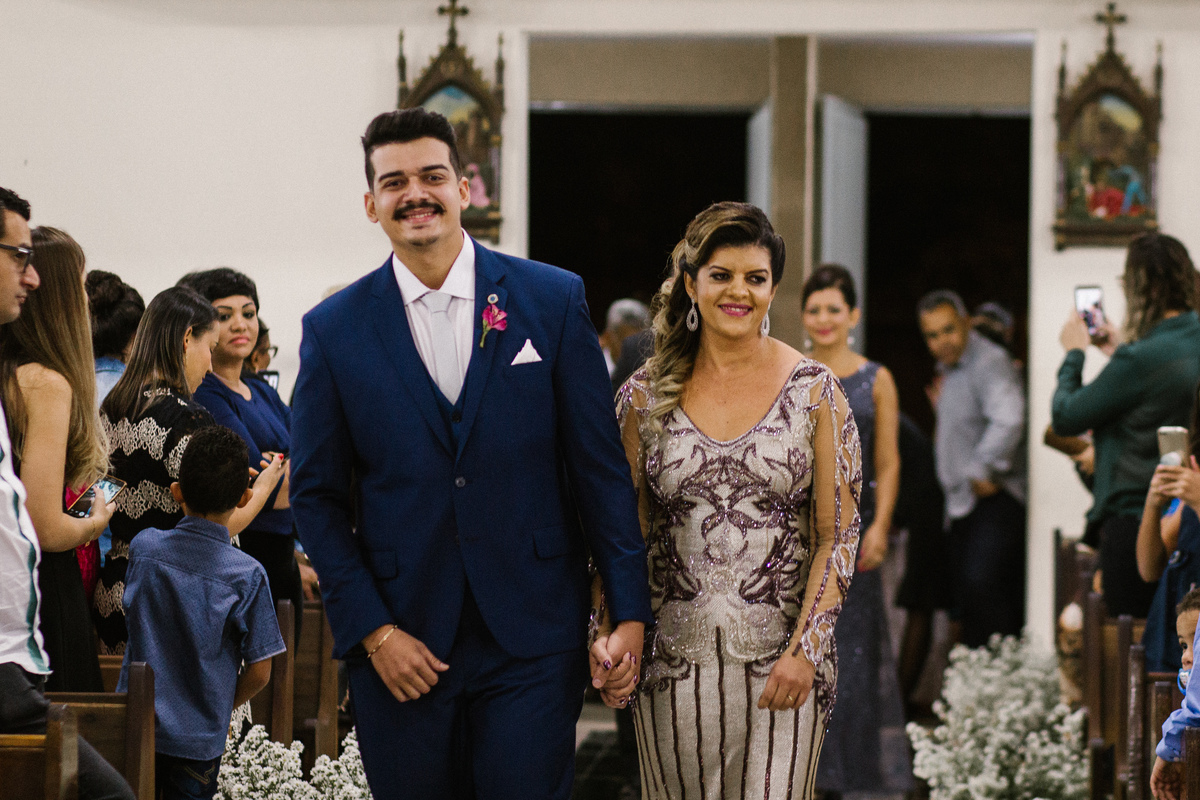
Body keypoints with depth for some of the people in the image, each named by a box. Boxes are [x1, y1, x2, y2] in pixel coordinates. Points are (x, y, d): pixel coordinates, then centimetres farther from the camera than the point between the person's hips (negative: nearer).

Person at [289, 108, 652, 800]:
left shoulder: (553, 300, 2)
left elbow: (601, 466, 3)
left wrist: (630, 610, -2)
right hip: (399, 647, 1)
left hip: (533, 640, -1)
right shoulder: (333, 330, 3)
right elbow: (316, 496, 5)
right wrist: (371, 630, -4)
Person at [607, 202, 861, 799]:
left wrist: (804, 649, -10)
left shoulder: (814, 391, 0)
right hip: (674, 658, 1)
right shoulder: (646, 394, 4)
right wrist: (613, 640, -5)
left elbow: (837, 537, 0)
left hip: (782, 659, -1)